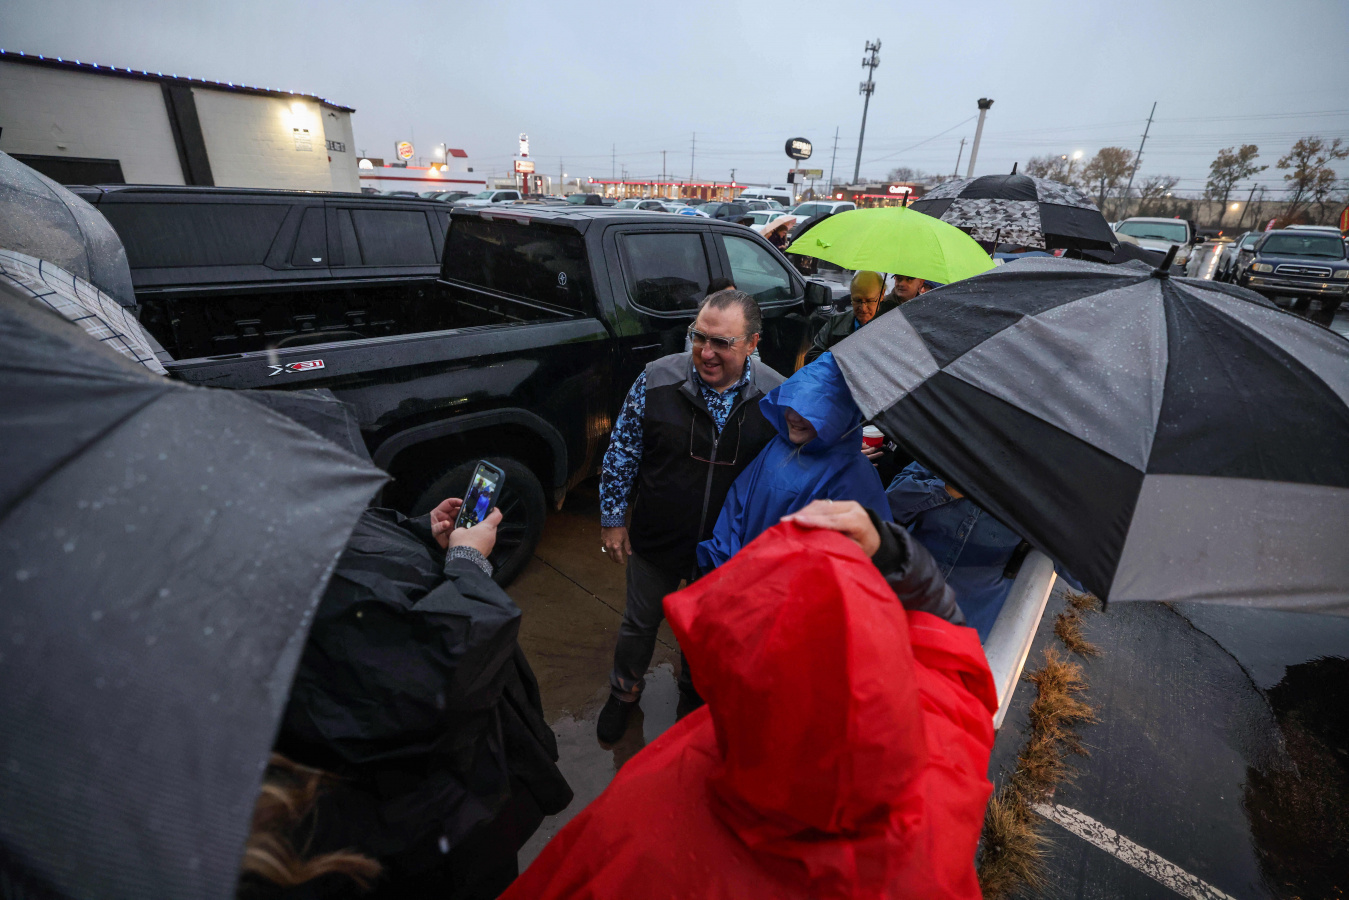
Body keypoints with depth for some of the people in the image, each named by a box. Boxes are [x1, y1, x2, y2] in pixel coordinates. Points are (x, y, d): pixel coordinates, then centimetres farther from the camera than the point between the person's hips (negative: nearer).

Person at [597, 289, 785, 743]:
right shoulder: (657, 379, -17)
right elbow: (621, 454, -6)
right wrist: (612, 518, -3)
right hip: (655, 540, 0)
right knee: (640, 623, 21)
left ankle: (696, 684, 58)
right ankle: (625, 690, 52)